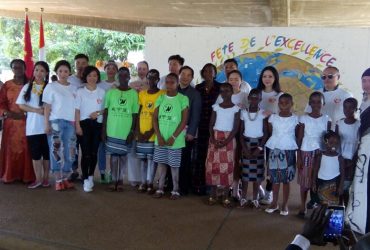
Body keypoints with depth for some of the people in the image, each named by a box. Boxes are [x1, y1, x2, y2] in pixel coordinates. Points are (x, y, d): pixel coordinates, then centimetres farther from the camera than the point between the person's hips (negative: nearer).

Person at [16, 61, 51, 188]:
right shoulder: (27, 87, 6)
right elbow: (21, 105, 3)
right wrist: (36, 110, -11)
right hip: (32, 125, 2)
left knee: (46, 152, 6)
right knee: (35, 153, 5)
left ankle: (46, 178, 18)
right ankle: (38, 179, 15)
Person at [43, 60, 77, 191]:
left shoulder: (74, 88, 13)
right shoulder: (51, 87, 2)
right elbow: (47, 107, -1)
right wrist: (47, 124, -9)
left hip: (71, 123, 4)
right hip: (56, 121, -3)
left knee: (69, 151, 3)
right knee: (57, 150, -3)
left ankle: (65, 178, 14)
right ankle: (58, 180, 4)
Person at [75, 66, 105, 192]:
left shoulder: (102, 92, 9)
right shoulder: (80, 91, 3)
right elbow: (77, 110, -1)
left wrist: (98, 112, -9)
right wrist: (77, 125, -8)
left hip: (98, 124, 2)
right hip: (84, 123, -2)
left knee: (94, 152, 6)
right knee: (85, 152, -5)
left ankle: (91, 176, 22)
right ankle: (86, 180, 2)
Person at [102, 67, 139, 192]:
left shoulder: (133, 93, 0)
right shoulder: (111, 92, 3)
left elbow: (135, 114, 0)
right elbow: (106, 112, 5)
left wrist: (132, 132, -4)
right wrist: (103, 129, 1)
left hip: (126, 132, -1)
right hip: (112, 131, 1)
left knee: (123, 155, 7)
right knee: (113, 155, 5)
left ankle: (121, 180, 19)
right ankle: (114, 180, 16)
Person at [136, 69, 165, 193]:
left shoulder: (163, 94, -3)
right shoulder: (141, 93, 9)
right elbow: (138, 114, 8)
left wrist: (151, 131, -12)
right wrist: (138, 131, -2)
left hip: (154, 133, -4)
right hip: (141, 133, 4)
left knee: (152, 158, 2)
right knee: (142, 158, 8)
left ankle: (150, 183, 10)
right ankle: (143, 182, 17)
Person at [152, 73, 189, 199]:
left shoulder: (183, 99, -5)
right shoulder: (160, 98, 5)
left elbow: (184, 121, -7)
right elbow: (155, 118, 5)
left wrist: (173, 137, -12)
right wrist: (159, 136, -6)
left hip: (175, 139, -3)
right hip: (160, 138, 4)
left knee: (174, 165, 2)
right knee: (161, 163, 9)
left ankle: (175, 190, 15)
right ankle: (160, 188, 19)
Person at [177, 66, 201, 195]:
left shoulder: (195, 94, 3)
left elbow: (195, 115, -4)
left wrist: (191, 132, -13)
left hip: (187, 132, -3)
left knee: (185, 161, 1)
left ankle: (184, 188, 10)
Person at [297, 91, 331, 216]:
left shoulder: (327, 119, 2)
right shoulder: (304, 118, -4)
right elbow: (299, 138, -2)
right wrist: (298, 157, -6)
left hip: (321, 153, 1)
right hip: (306, 153, -1)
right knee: (304, 180, 5)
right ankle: (303, 206, 16)